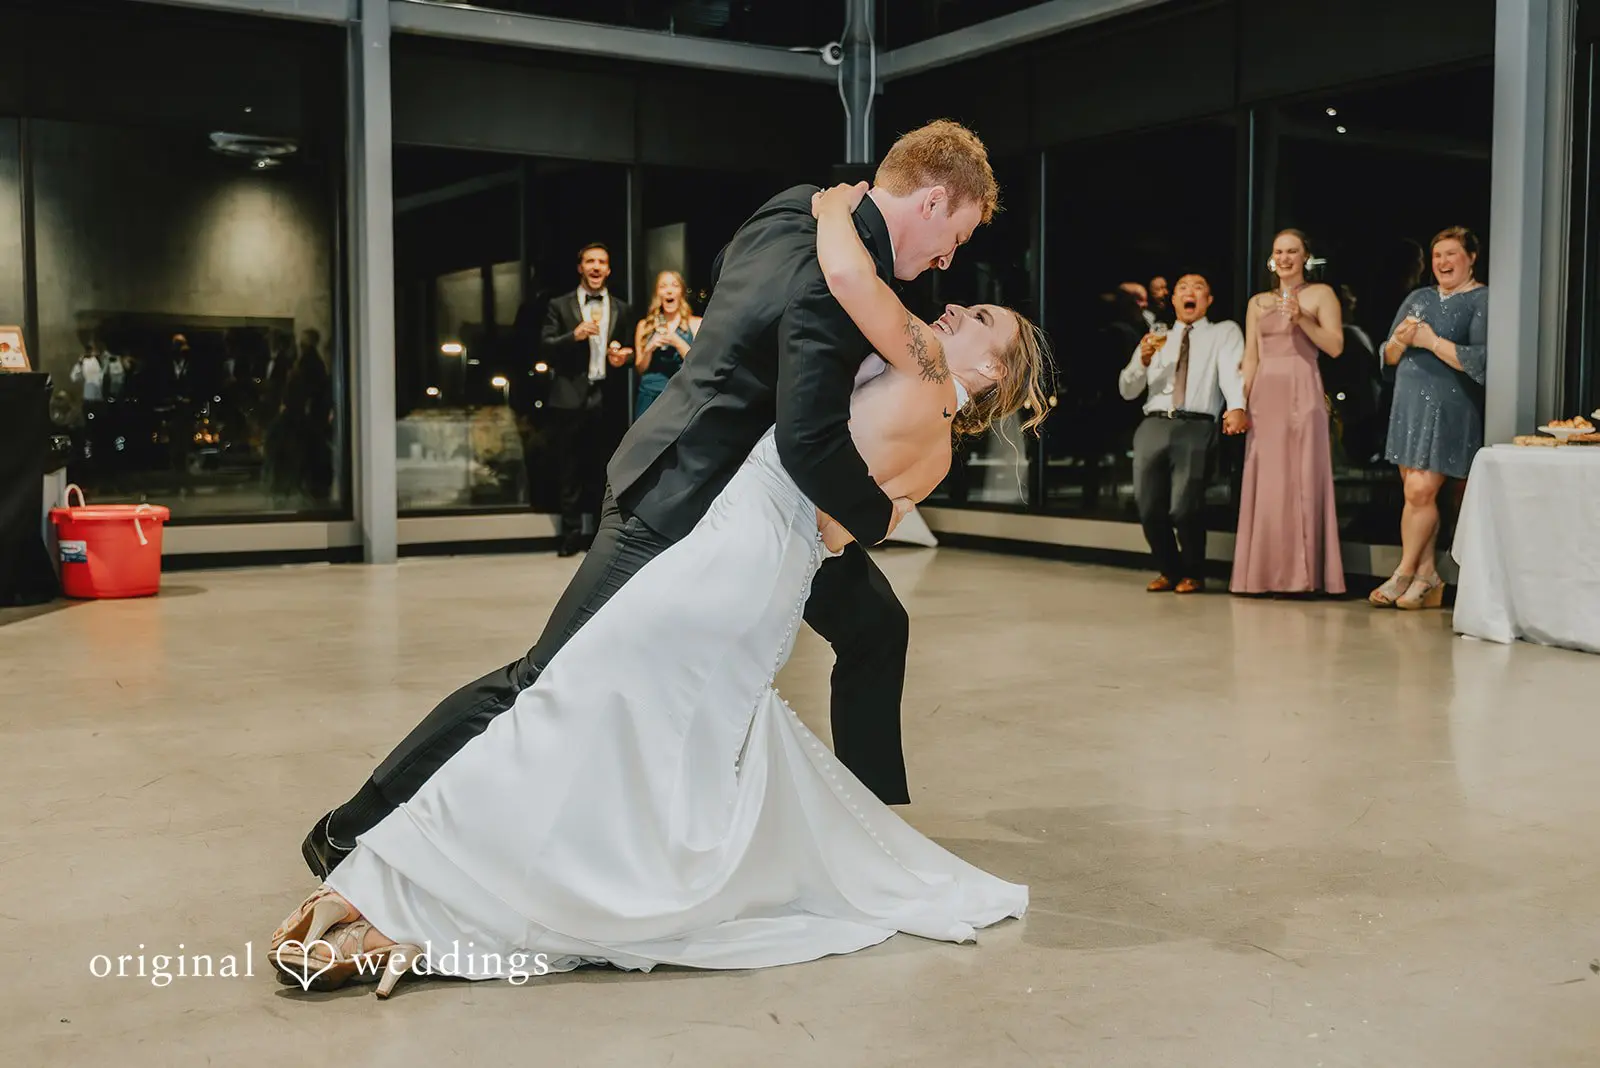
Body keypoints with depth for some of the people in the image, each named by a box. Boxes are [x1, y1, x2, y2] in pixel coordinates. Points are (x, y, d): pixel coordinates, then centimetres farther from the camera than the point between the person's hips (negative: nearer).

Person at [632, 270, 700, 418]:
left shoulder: (696, 324, 3)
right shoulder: (644, 325, 10)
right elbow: (640, 369, 12)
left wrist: (678, 343, -14)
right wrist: (649, 349, -5)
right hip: (650, 398, 2)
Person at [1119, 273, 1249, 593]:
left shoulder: (1225, 332, 13)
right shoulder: (1156, 340, 21)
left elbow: (1232, 371, -6)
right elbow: (1127, 390, 17)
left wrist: (1236, 407, -27)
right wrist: (1143, 360, -3)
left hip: (1197, 427, -3)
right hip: (1153, 426, 4)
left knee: (1184, 507, -16)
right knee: (1149, 508, -2)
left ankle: (1192, 573, 9)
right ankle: (1169, 570, 24)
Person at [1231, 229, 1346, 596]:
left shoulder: (1321, 294, 5)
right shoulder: (1258, 302, 16)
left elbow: (1335, 346, -4)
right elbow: (1250, 358, 13)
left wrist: (1302, 319, -14)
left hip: (1302, 395, -4)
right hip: (1265, 396, 4)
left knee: (1301, 481, -5)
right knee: (1265, 483, 2)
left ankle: (1302, 575, -2)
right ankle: (1266, 573, 7)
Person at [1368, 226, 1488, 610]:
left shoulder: (1483, 301, -2)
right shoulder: (1418, 298, 17)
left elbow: (1481, 360, -15)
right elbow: (1388, 357, 18)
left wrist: (1431, 341, -14)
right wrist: (1400, 340, -4)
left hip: (1450, 409, -6)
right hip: (1409, 405, 6)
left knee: (1421, 492, -10)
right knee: (1417, 494, 4)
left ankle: (1405, 572, 2)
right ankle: (1426, 575, 9)